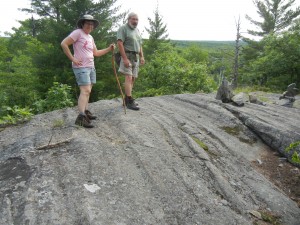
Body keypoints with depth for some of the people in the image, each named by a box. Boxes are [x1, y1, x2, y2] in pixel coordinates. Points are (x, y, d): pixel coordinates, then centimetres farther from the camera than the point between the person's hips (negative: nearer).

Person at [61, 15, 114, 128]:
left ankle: (85, 111, 22)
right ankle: (81, 117, -20)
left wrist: (108, 49, 11)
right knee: (85, 90, -18)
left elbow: (96, 53, 21)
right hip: (81, 67, -9)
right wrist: (72, 59, -16)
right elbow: (64, 44, -14)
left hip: (91, 67, 9)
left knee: (87, 91, 11)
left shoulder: (90, 37, 18)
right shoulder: (78, 32, -7)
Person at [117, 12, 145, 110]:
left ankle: (127, 99, 12)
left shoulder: (137, 30, 20)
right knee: (128, 77, -14)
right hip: (127, 55, -7)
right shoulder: (123, 28, -4)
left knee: (133, 78, 5)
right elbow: (120, 43, -14)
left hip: (136, 57, 7)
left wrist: (142, 56, 11)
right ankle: (130, 102, -16)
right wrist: (125, 58, -21)